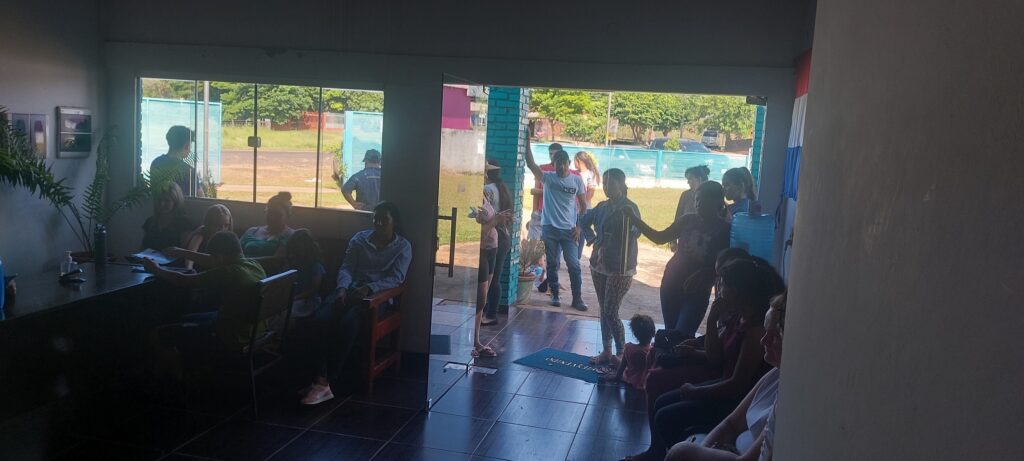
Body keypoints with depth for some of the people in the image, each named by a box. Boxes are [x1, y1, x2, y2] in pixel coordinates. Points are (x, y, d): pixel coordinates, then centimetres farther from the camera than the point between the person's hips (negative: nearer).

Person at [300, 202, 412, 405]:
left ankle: (325, 381, -32)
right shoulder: (359, 238, 16)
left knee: (349, 321, -35)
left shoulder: (403, 247, 7)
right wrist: (342, 288, -15)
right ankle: (322, 379, -35)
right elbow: (346, 267, 7)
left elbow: (396, 277, -6)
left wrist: (368, 288, -22)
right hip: (352, 289, 3)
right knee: (323, 316, -30)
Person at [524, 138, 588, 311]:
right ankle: (554, 295, 21)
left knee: (574, 265, -1)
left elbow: (583, 205, 6)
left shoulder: (576, 180, 2)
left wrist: (579, 227, -2)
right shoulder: (548, 178, 1)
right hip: (550, 228, 0)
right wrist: (527, 142, -19)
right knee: (552, 264, 9)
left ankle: (577, 298, 7)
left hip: (569, 230, 0)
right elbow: (530, 164, -11)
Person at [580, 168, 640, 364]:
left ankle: (621, 352, 8)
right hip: (599, 265, 7)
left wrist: (626, 215, -37)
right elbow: (584, 222, 24)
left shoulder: (629, 207, -12)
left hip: (619, 268, -7)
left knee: (610, 312, -6)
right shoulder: (602, 206, 8)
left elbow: (636, 232, -25)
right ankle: (606, 352, 23)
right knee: (604, 311, 13)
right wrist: (592, 237, 10)